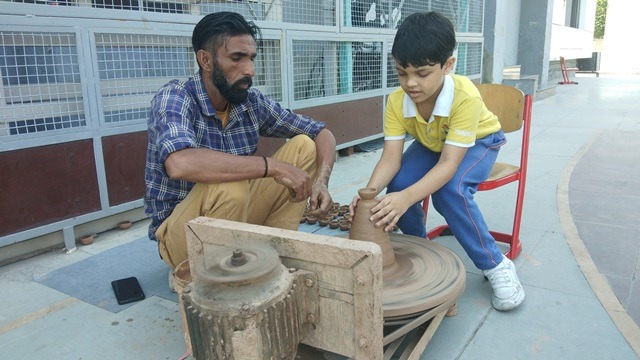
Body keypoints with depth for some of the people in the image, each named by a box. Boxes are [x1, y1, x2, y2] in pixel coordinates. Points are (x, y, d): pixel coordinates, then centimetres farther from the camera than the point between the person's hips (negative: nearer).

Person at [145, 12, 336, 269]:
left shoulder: (252, 102, -5)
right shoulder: (174, 98, -20)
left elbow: (322, 133, 0)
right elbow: (180, 164, -41)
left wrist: (321, 180, -20)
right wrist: (274, 166, -36)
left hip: (238, 215, 5)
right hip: (180, 232, -5)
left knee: (304, 146, -5)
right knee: (229, 186, -36)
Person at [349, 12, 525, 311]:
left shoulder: (466, 98, -39)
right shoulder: (397, 102, -26)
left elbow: (449, 164, -42)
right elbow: (391, 158, -29)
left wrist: (407, 198, -56)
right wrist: (369, 192, -50)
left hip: (478, 142, -3)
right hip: (431, 145, 4)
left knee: (450, 191, -34)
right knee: (397, 187, -25)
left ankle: (495, 265, -14)